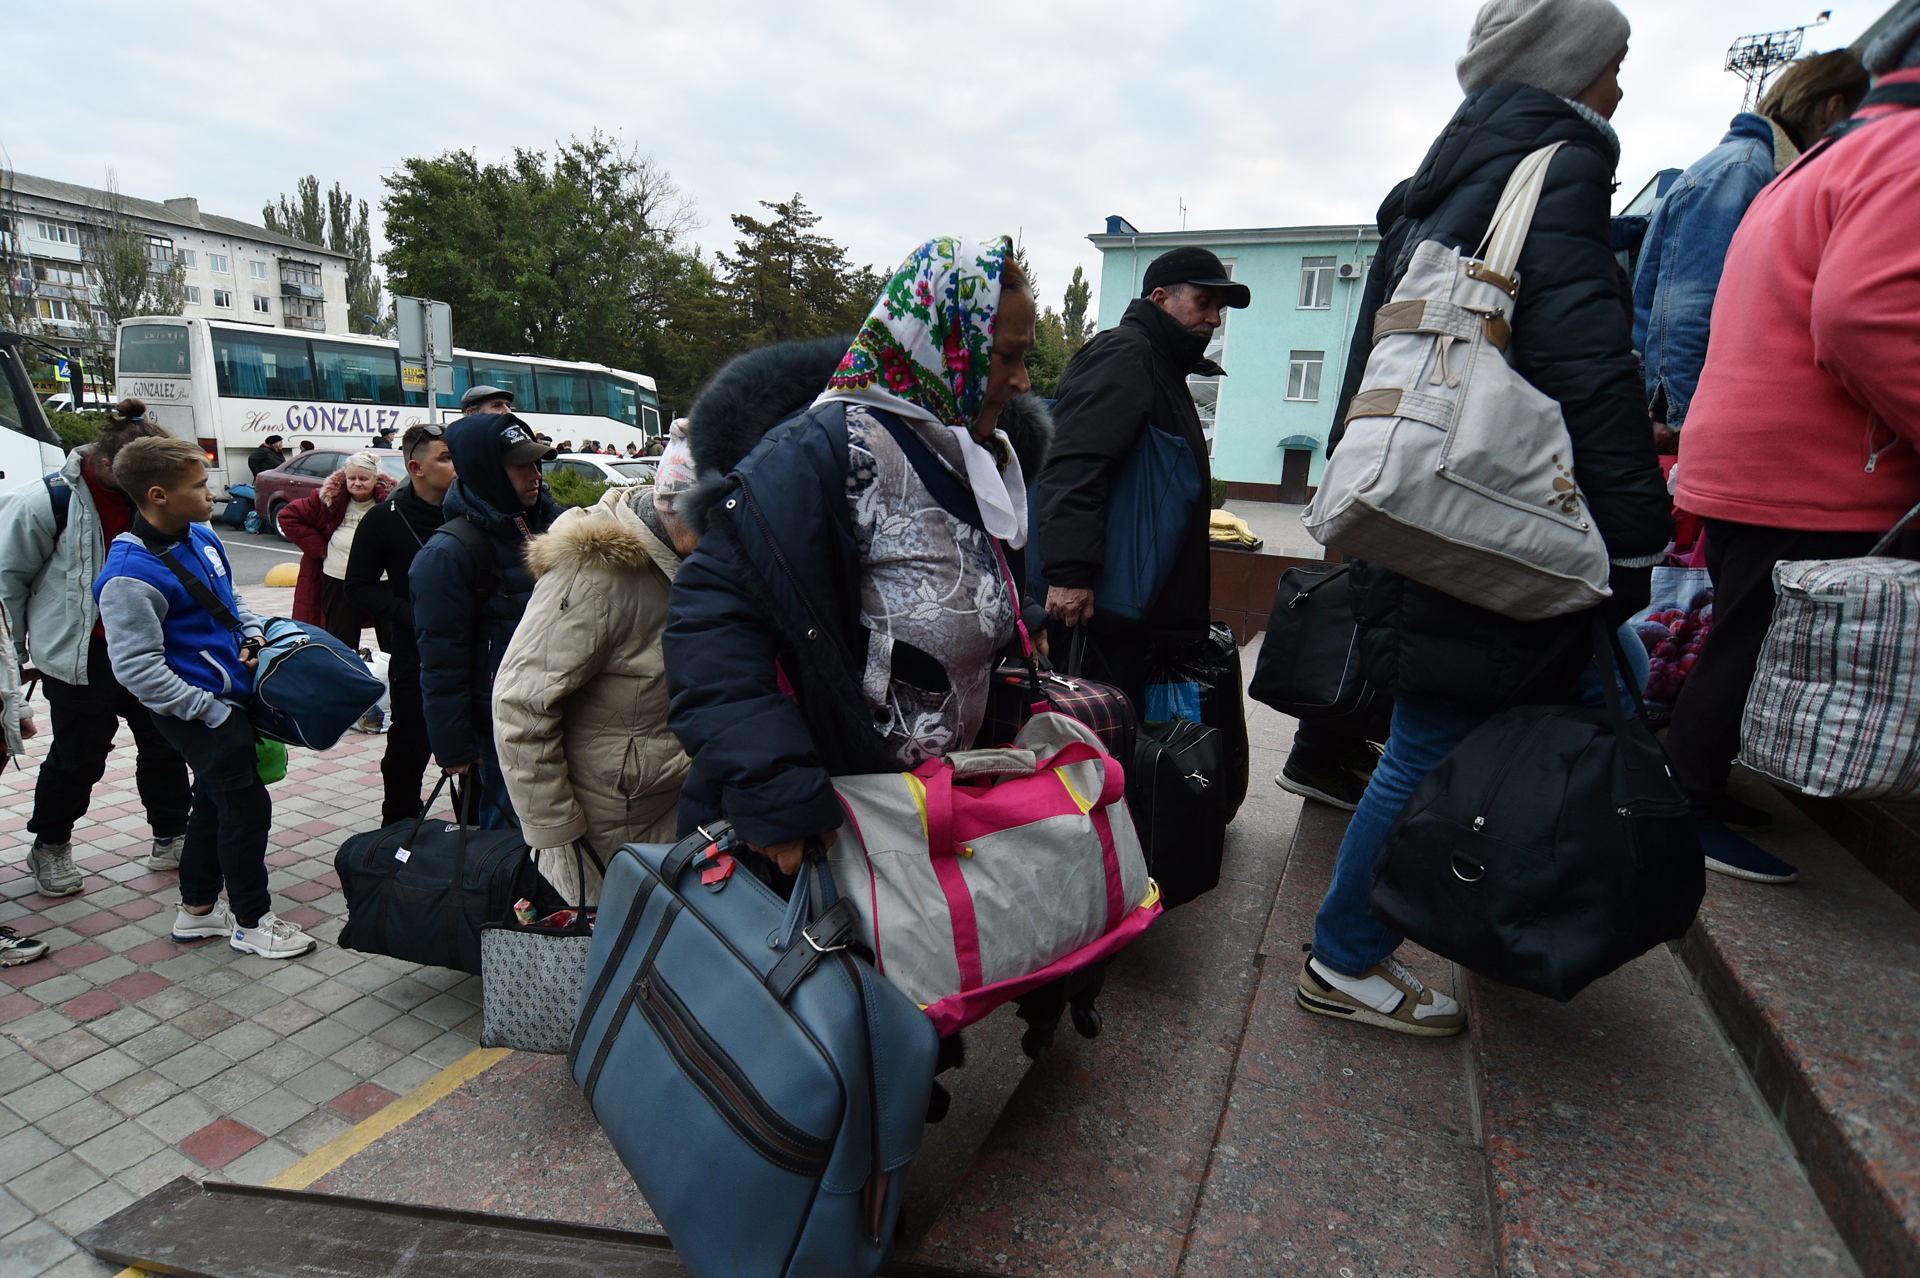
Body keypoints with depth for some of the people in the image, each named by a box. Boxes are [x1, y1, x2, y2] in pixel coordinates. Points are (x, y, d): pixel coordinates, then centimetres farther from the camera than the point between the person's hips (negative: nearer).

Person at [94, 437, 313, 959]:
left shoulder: (201, 536, 5)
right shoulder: (131, 575, -22)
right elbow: (138, 668, -22)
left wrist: (252, 632, 4)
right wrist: (211, 711, -21)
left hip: (231, 695, 9)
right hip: (200, 711, -9)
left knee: (215, 801, 19)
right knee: (246, 807, -2)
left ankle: (197, 908, 36)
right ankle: (252, 922, 14)